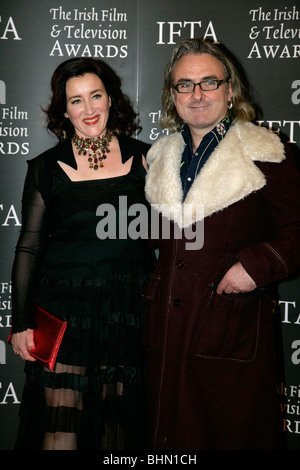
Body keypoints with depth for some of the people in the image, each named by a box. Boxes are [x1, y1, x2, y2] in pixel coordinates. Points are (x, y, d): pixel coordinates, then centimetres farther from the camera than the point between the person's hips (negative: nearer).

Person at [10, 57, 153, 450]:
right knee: (61, 427, -2)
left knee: (119, 421, 8)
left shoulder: (143, 158, 5)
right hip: (63, 308, -1)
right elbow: (29, 247, 4)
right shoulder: (46, 168, 3)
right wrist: (21, 322, -1)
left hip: (127, 308, 1)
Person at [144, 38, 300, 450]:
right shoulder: (161, 155, 11)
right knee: (170, 432, 15)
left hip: (233, 326, -5)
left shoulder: (263, 153, -7)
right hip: (167, 326, 5)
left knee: (234, 435, 7)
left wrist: (258, 264, -21)